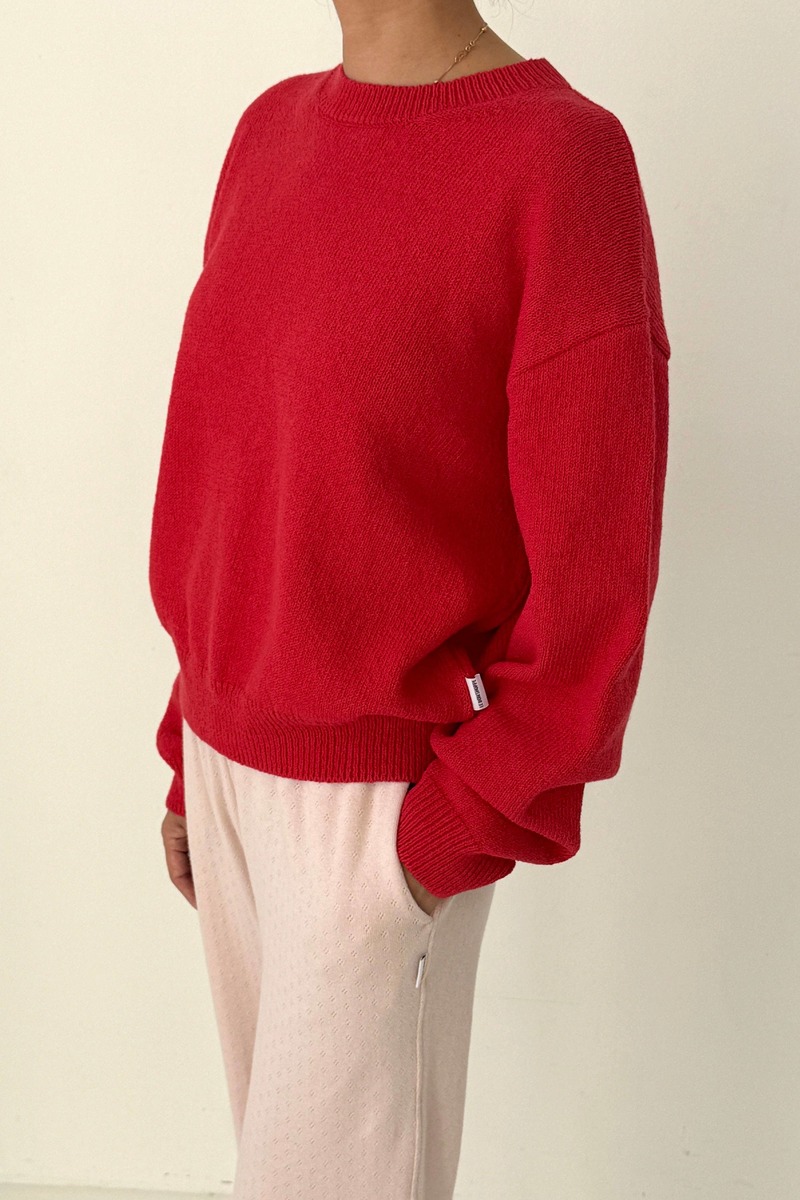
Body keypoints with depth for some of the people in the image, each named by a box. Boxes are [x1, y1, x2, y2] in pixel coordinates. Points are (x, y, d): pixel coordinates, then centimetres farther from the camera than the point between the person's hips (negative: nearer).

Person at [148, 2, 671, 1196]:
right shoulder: (270, 133, 4)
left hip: (385, 799, -6)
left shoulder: (561, 159, -17)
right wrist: (196, 751, 11)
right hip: (234, 767, 6)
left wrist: (460, 832, -14)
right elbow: (232, 486, 10)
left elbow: (593, 571, -16)